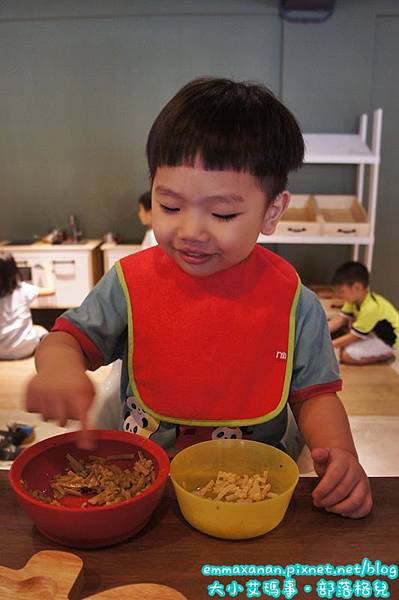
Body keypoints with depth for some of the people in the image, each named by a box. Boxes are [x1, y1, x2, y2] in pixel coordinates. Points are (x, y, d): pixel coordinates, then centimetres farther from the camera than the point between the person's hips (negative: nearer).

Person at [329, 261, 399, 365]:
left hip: (390, 342, -10)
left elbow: (353, 337, -25)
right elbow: (341, 319, -3)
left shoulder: (370, 307, -32)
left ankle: (386, 354, -4)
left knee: (346, 355, -19)